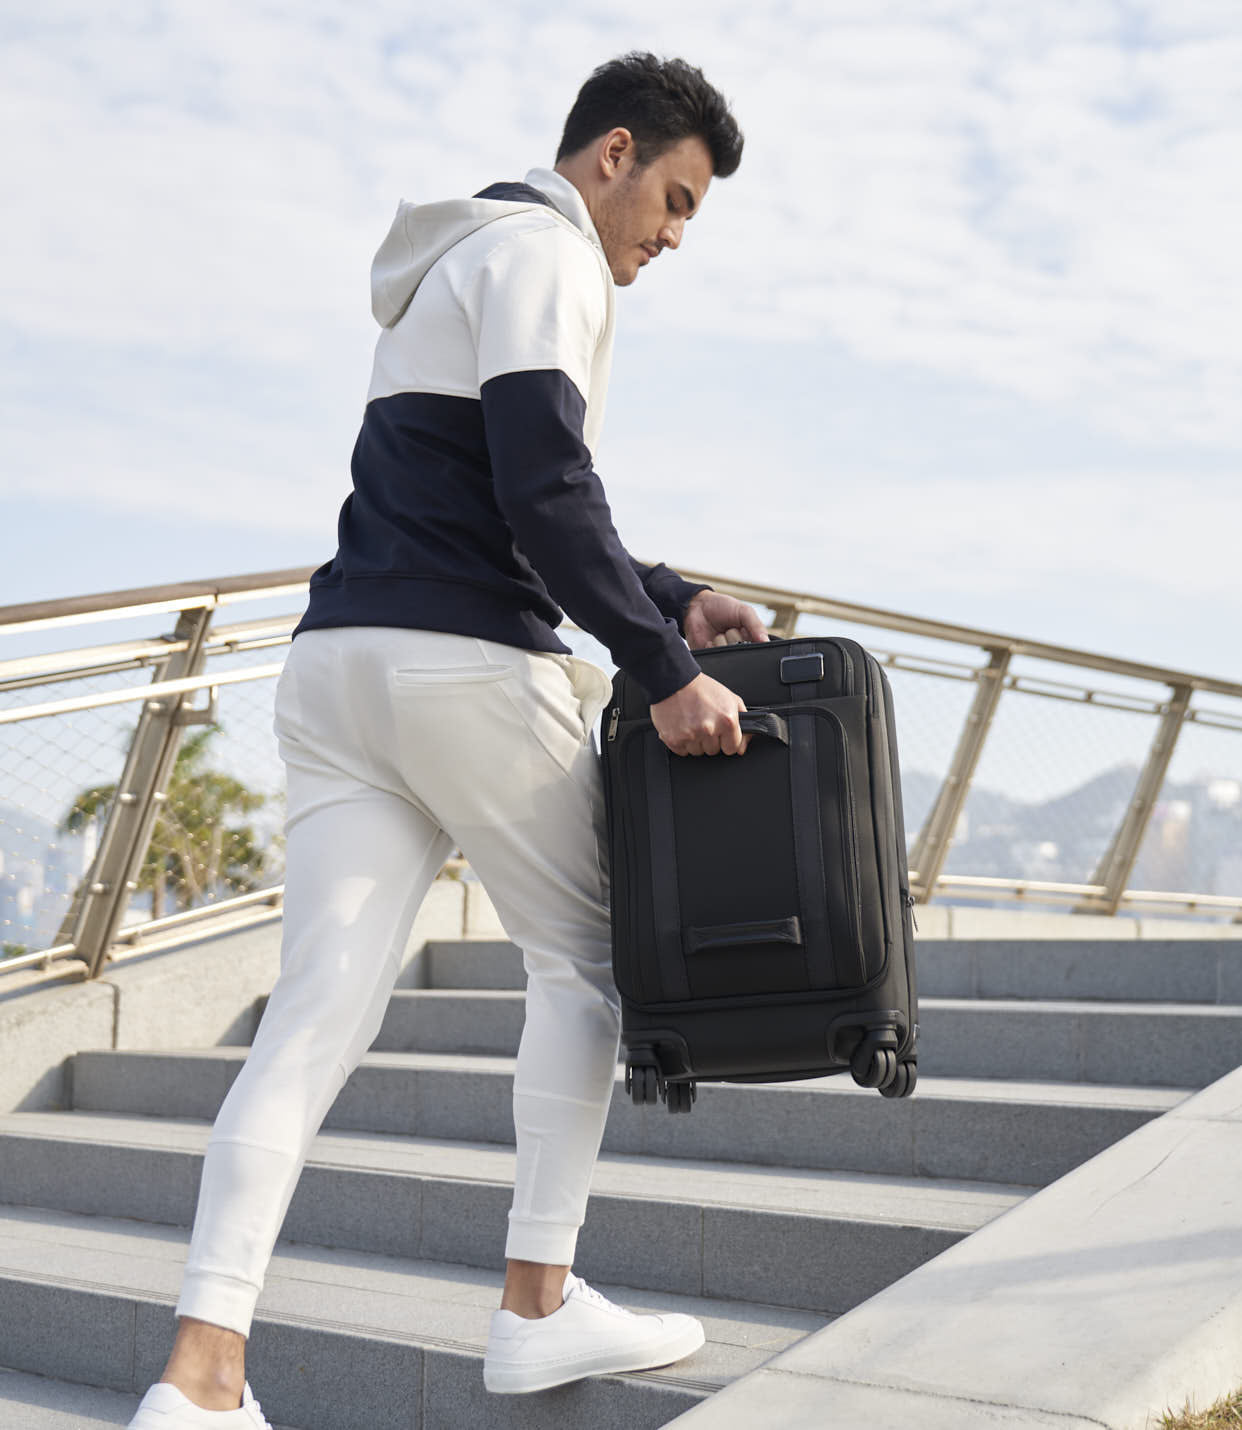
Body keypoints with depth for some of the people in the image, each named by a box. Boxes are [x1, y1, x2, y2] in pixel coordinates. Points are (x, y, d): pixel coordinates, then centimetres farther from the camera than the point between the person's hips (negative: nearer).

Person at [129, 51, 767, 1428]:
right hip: (466, 663, -8)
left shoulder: (463, 264, 30)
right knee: (581, 958, 8)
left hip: (336, 667, 9)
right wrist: (666, 668, -16)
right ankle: (538, 1306, 13)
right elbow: (544, 491, -17)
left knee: (316, 1014, 0)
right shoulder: (543, 251, -2)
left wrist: (671, 596, 19)